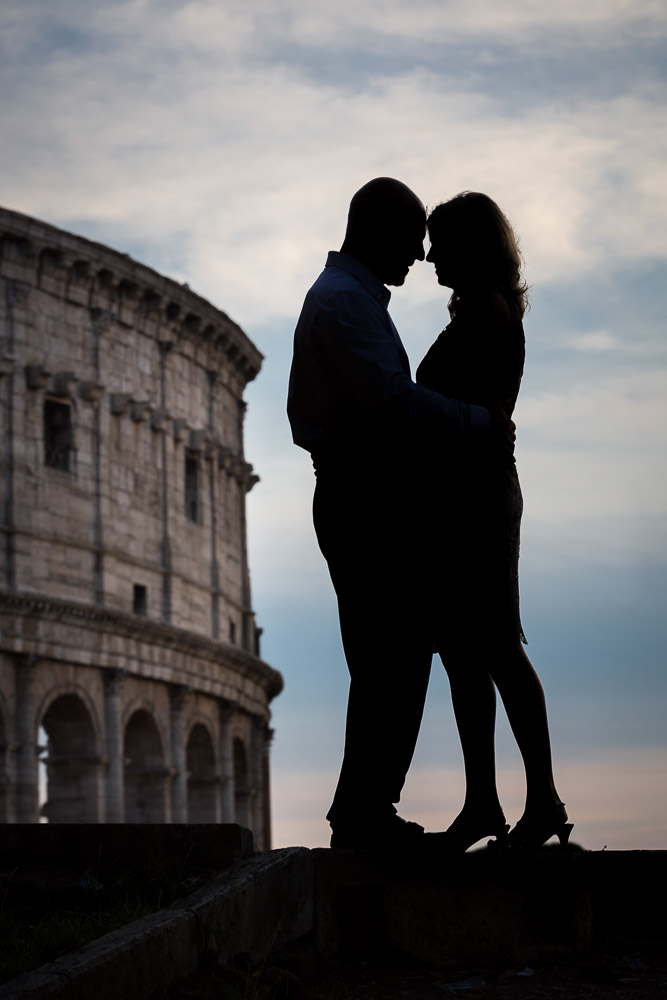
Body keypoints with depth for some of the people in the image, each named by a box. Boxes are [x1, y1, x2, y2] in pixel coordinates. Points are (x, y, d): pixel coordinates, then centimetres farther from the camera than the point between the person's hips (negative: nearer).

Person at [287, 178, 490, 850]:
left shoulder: (341, 295, 24)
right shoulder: (346, 298, -11)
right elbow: (392, 398, -22)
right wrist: (480, 419, -12)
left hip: (355, 498, 11)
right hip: (366, 501, -11)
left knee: (391, 660, 10)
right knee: (393, 661, -11)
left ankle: (365, 813, 12)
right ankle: (364, 815, -10)